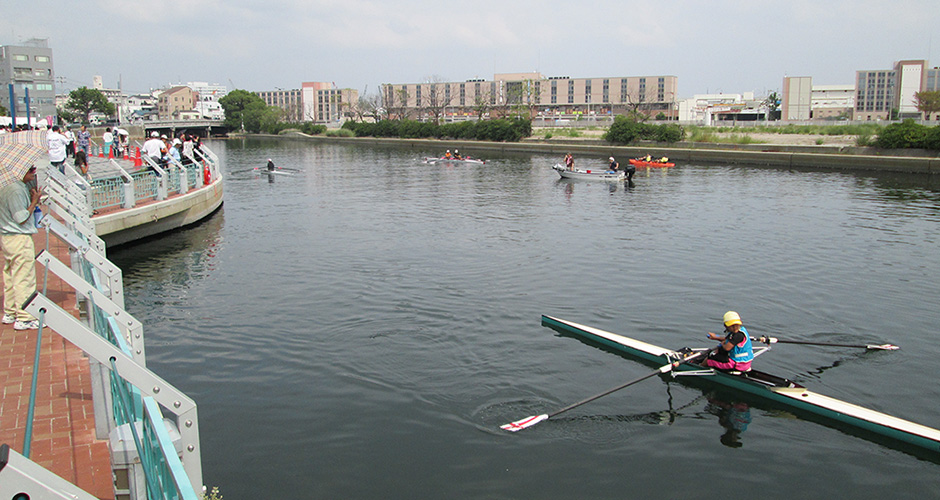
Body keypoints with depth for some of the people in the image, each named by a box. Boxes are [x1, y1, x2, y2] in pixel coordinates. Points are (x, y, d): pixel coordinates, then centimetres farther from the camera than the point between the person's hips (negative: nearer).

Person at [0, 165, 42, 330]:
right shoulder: (16, 190, -20)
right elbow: (22, 218, -19)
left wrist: (32, 199, 8)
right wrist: (34, 202, -10)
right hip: (20, 239, -11)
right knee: (24, 278, -6)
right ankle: (25, 318, -3)